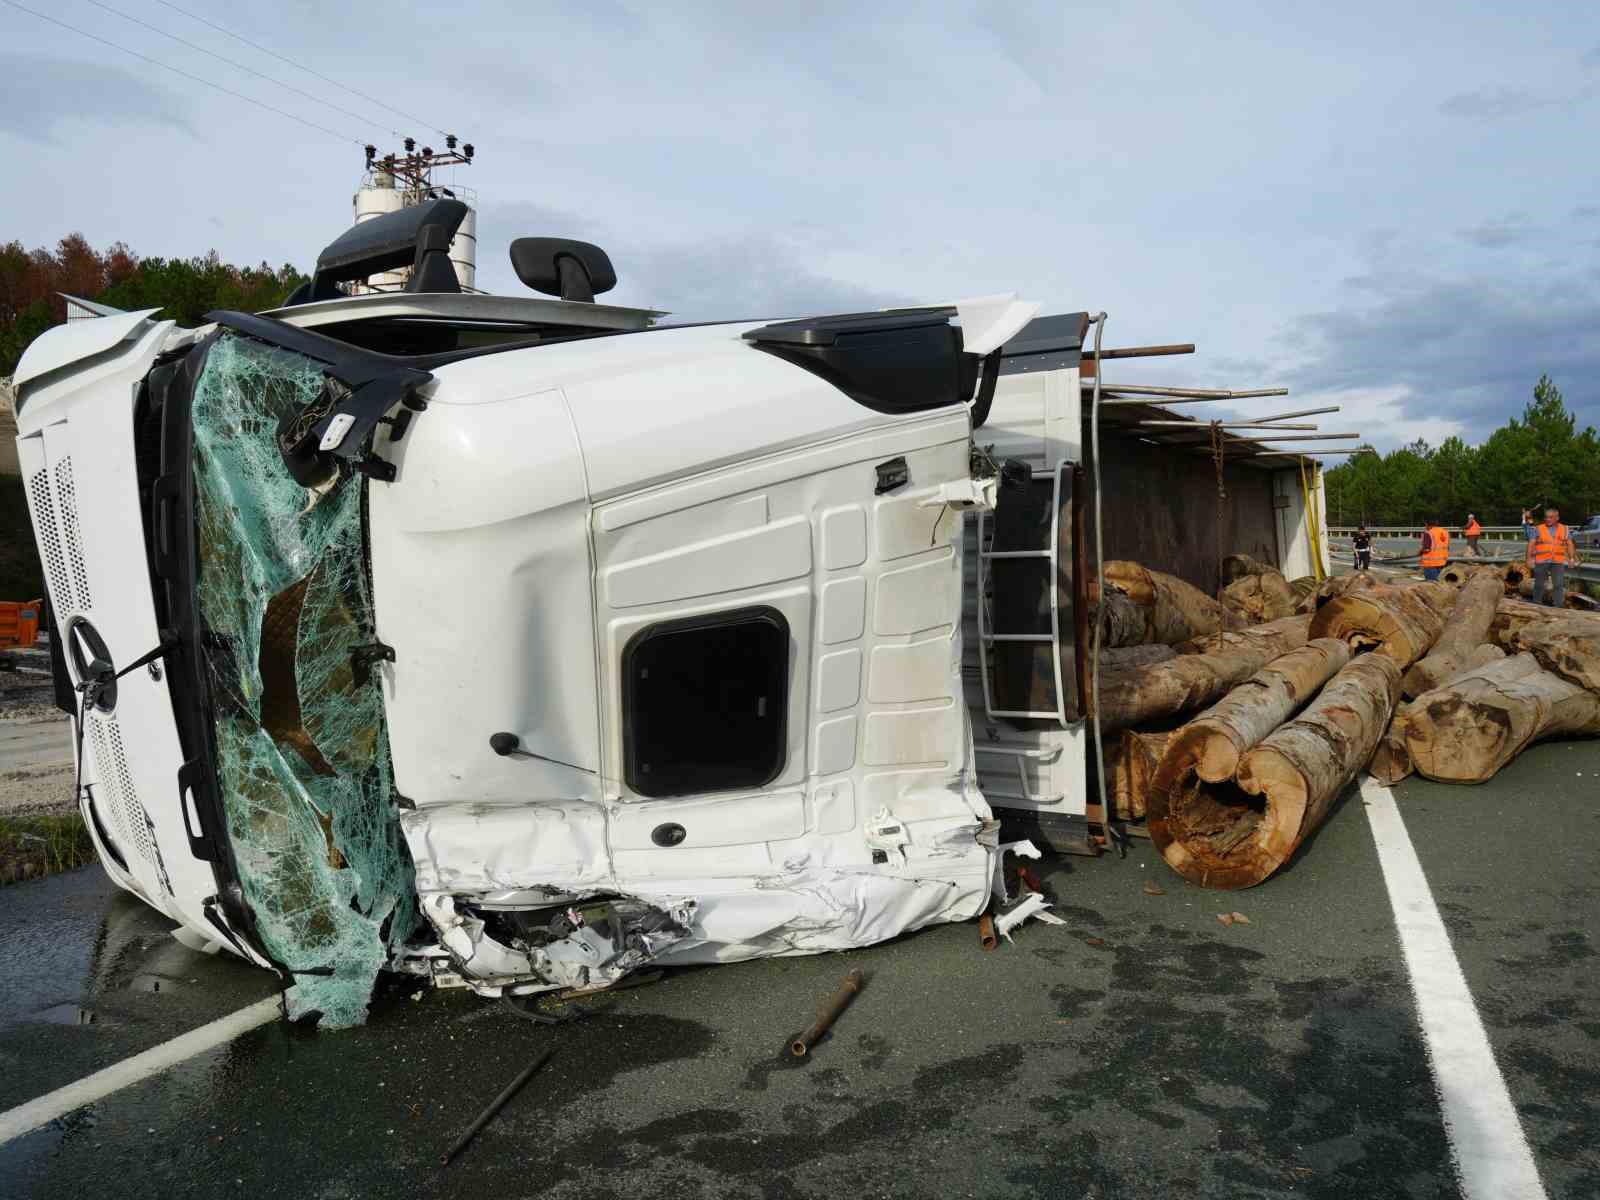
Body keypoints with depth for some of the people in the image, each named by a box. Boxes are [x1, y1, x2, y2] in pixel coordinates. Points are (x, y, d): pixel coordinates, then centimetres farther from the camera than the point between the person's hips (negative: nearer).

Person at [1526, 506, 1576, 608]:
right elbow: (1531, 544, -3)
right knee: (1539, 584, 7)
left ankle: (1559, 607, -2)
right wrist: (1529, 558, -13)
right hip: (1541, 561, -1)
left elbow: (1570, 544, 8)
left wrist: (1571, 558, -4)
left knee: (1559, 585, -5)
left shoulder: (1564, 529, 9)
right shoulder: (1538, 529, 3)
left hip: (1558, 562, 1)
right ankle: (1536, 605, 20)